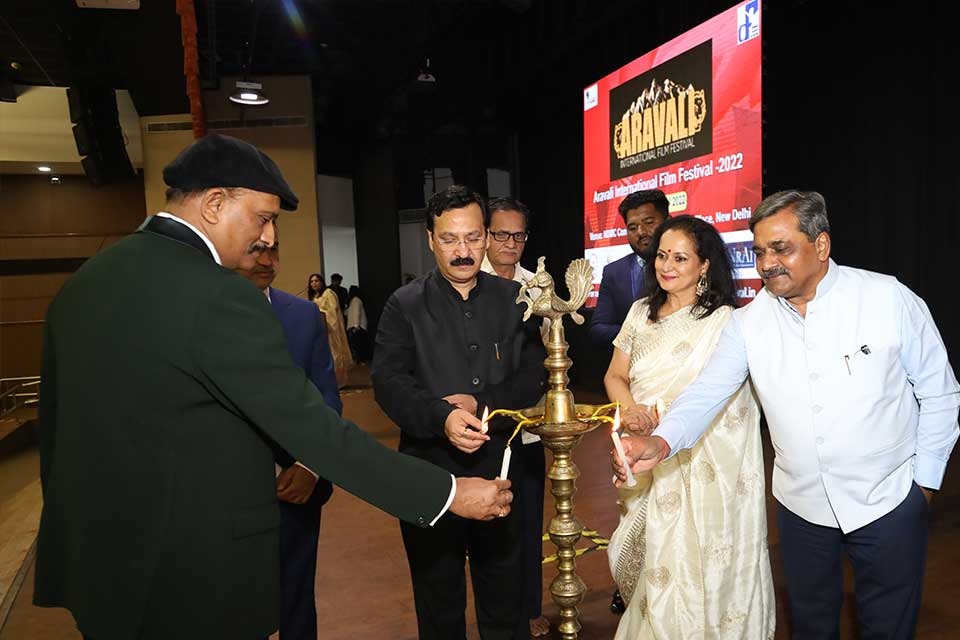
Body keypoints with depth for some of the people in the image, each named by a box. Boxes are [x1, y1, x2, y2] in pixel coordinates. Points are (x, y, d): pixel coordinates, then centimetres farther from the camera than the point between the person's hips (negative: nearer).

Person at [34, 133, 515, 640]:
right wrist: (448, 494, -17)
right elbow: (311, 429, -24)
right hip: (195, 575, -8)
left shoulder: (84, 280, 4)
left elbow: (55, 418, 11)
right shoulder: (219, 298, -22)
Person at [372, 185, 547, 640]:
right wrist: (442, 417, -28)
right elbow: (389, 382, -12)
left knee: (504, 597, 17)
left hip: (498, 466, 1)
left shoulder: (513, 300, 3)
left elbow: (534, 376, -2)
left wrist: (480, 402, -17)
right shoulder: (405, 305, -3)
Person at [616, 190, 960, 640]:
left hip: (888, 503, -2)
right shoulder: (749, 321, -8)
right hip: (800, 504, 2)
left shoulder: (890, 300, -13)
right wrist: (662, 441, -32)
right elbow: (707, 391, -14)